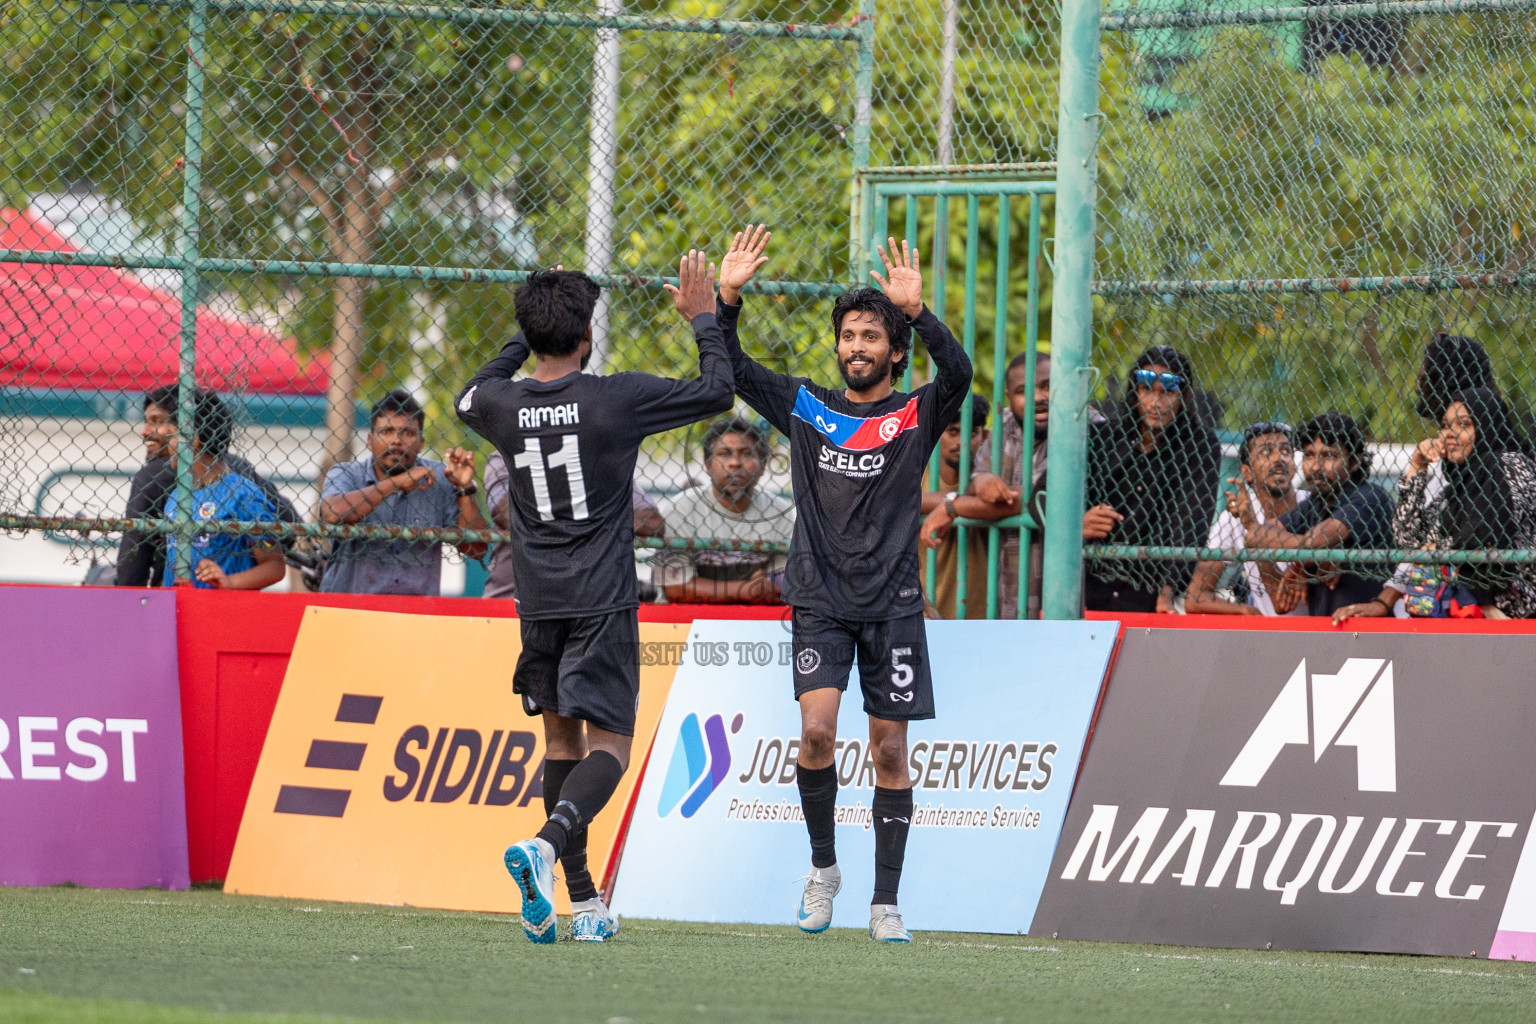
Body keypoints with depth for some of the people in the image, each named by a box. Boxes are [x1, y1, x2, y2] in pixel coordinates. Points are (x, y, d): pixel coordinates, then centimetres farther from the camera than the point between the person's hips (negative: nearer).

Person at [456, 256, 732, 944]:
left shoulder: (502, 405, -1)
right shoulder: (616, 400, -11)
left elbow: (470, 398, 26)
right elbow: (715, 392, 0)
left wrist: (526, 339, 29)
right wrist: (704, 319, 14)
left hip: (538, 604, 4)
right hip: (602, 603, -4)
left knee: (561, 739, 16)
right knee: (609, 747, -4)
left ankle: (582, 901, 15)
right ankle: (546, 845, -32)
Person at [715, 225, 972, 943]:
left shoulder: (916, 418, 2)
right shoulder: (807, 409, 9)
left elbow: (957, 373, -18)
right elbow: (731, 370, 3)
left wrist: (917, 310, -30)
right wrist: (728, 298, -11)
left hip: (893, 605, -1)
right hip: (820, 600, 1)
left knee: (890, 749, 1)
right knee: (817, 729, -16)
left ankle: (885, 903, 7)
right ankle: (823, 866, 5)